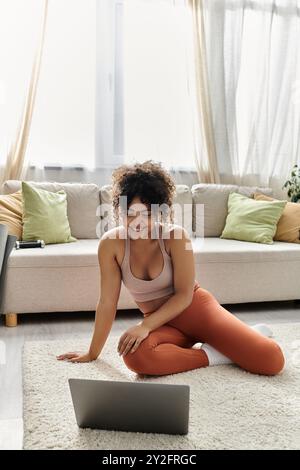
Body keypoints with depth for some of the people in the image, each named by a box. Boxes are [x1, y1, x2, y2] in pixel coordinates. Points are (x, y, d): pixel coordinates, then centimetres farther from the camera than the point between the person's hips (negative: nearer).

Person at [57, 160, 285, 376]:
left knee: (272, 360, -19)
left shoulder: (176, 236, -19)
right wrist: (92, 353, -5)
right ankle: (209, 354, -9)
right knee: (135, 355, -34)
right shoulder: (110, 244, -14)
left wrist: (145, 326, -23)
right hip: (161, 324, 3)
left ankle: (248, 334, 17)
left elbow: (184, 295, -14)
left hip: (195, 307, -2)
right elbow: (107, 302, -9)